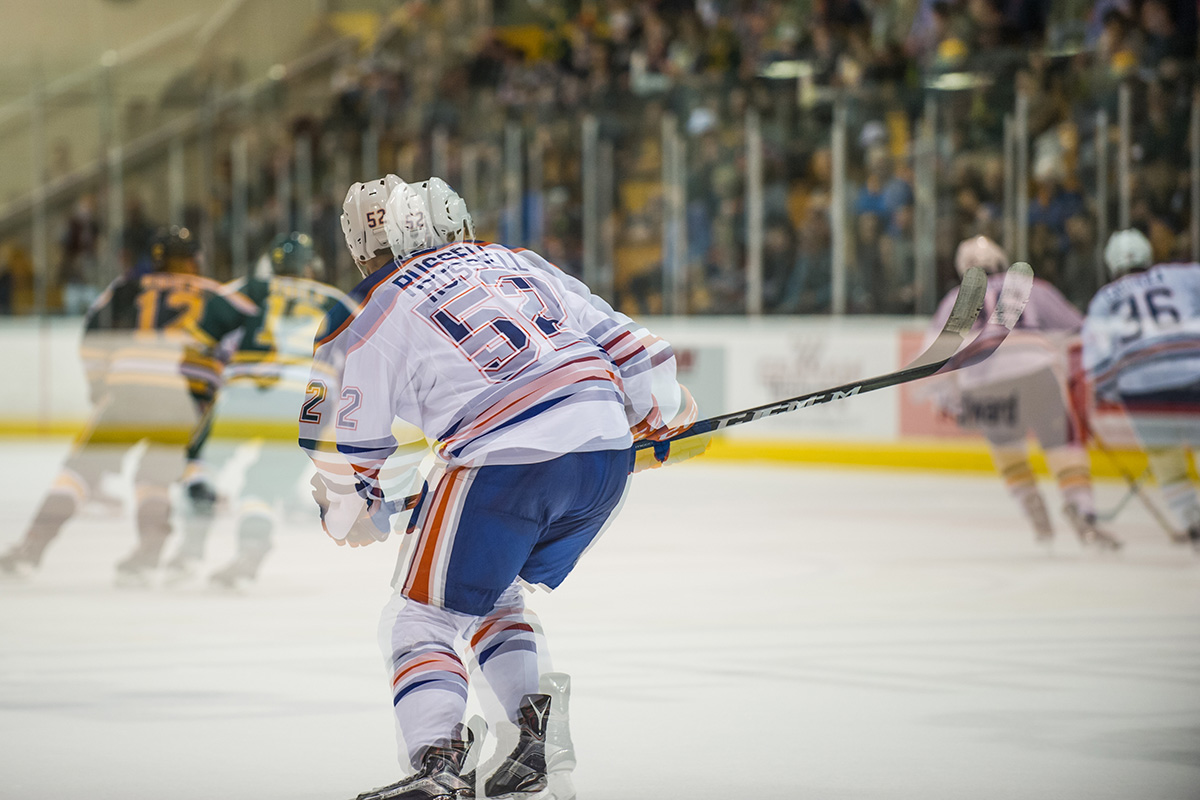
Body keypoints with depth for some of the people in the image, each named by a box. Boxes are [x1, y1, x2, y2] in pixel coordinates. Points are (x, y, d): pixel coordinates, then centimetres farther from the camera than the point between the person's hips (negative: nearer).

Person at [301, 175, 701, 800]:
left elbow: (345, 455, 9)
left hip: (505, 464, -6)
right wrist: (665, 413, 37)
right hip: (608, 446, 6)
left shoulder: (373, 321, 7)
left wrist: (354, 513, 28)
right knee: (495, 595, 27)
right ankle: (537, 748, 15)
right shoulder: (521, 262, 22)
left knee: (423, 618, 6)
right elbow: (618, 339, 22)